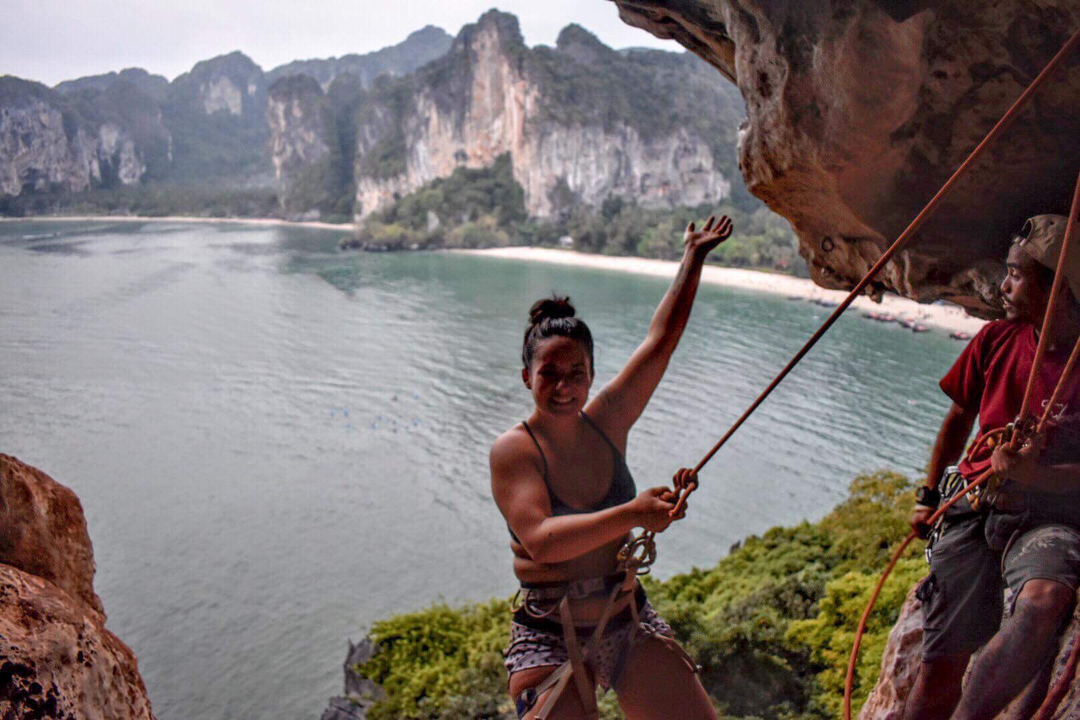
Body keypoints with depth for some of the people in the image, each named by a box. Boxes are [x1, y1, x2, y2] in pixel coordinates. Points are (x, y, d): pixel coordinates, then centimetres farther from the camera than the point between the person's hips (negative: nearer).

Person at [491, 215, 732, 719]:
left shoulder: (606, 423, -1)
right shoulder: (513, 451, -13)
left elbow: (661, 341, 4)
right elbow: (540, 540, -26)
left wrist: (694, 258, 10)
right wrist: (632, 514, -34)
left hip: (629, 624, 4)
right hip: (550, 639, -4)